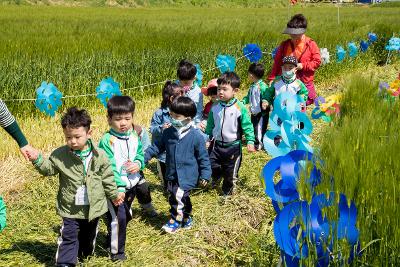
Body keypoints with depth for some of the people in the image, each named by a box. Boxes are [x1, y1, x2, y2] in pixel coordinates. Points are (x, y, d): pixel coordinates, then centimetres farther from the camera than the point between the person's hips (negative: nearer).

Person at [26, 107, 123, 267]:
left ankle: (86, 253, 48)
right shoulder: (60, 155, -10)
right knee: (68, 237, 0)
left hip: (93, 207, 2)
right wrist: (37, 160, -16)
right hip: (70, 208, -1)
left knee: (89, 235, 23)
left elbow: (107, 177, 0)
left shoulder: (99, 156, -11)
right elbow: (48, 169, 1)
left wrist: (114, 194, 8)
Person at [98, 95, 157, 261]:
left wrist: (138, 164, -11)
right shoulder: (107, 141, -20)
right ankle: (116, 251, 12)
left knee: (126, 216, 22)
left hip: (132, 183, 6)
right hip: (116, 187, -6)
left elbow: (140, 154, 13)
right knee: (117, 218, -4)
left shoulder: (134, 137, 2)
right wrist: (118, 188, -28)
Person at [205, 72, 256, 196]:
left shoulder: (240, 108, -16)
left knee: (230, 172, 11)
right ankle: (217, 176, 39)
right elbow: (210, 125, 11)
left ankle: (227, 192, 34)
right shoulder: (215, 107, -2)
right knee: (211, 166, 5)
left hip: (233, 145, -3)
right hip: (216, 144, 3)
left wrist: (250, 141, -17)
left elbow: (247, 126, -12)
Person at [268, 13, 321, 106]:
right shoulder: (285, 45, 3)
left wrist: (303, 66, -15)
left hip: (305, 83, -1)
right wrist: (272, 78, -4)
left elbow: (317, 62, -3)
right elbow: (277, 63, 3)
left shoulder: (311, 44, -3)